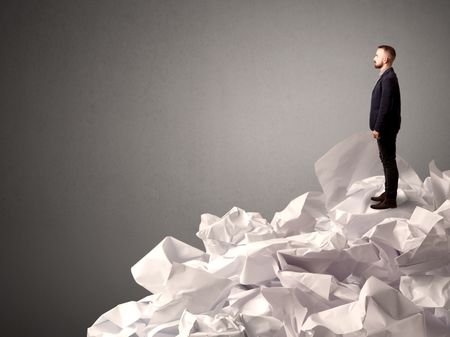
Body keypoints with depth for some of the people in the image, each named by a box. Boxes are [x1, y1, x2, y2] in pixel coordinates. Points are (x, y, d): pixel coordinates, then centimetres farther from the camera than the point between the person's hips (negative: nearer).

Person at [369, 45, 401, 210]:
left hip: (385, 128, -10)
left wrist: (377, 128, -20)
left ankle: (390, 199, 2)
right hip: (384, 128, 10)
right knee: (386, 160, 17)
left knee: (389, 162, -4)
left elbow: (385, 106, -23)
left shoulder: (389, 79, -19)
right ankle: (388, 192, 28)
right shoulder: (386, 77, 12)